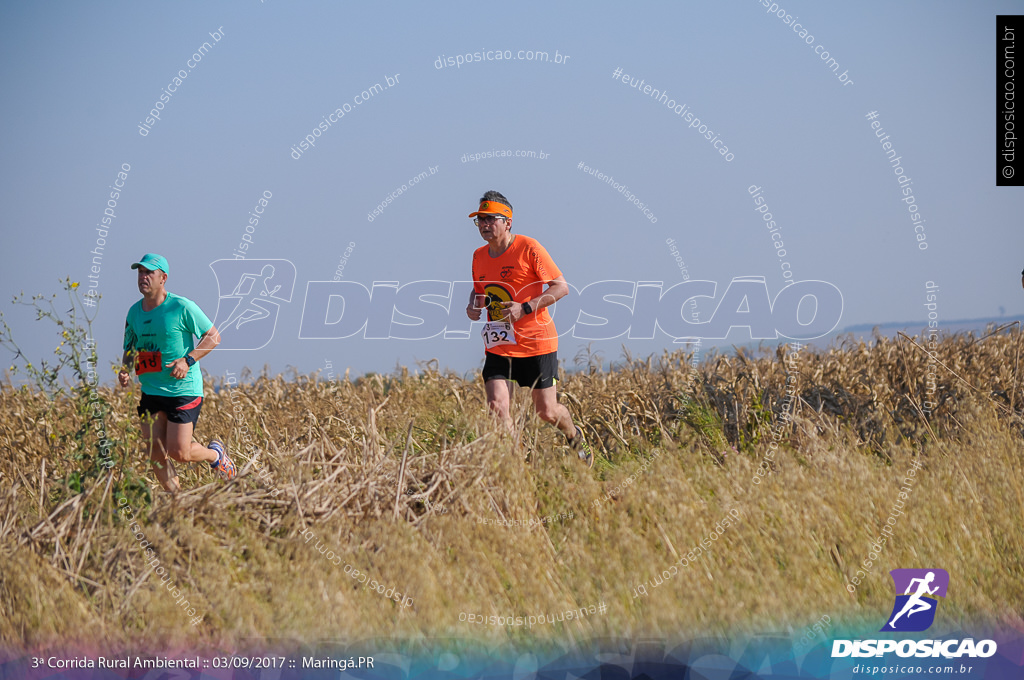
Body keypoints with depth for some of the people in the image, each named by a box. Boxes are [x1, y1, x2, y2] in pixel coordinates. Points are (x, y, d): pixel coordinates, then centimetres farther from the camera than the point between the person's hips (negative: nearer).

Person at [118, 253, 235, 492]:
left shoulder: (182, 307, -12)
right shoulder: (134, 312, 6)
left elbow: (213, 336, -6)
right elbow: (130, 350, 18)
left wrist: (188, 360, -19)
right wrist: (124, 370, -4)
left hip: (184, 390, -6)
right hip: (151, 391, 6)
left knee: (178, 452, -8)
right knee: (155, 453, -1)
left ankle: (215, 454, 24)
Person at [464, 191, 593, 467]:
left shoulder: (529, 248, -11)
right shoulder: (479, 256, 7)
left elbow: (561, 287, -11)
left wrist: (525, 308, -21)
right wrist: (473, 305, 1)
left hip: (536, 343, -4)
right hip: (498, 346, 4)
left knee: (547, 412, 4)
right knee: (496, 407, -15)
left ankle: (575, 436, 37)